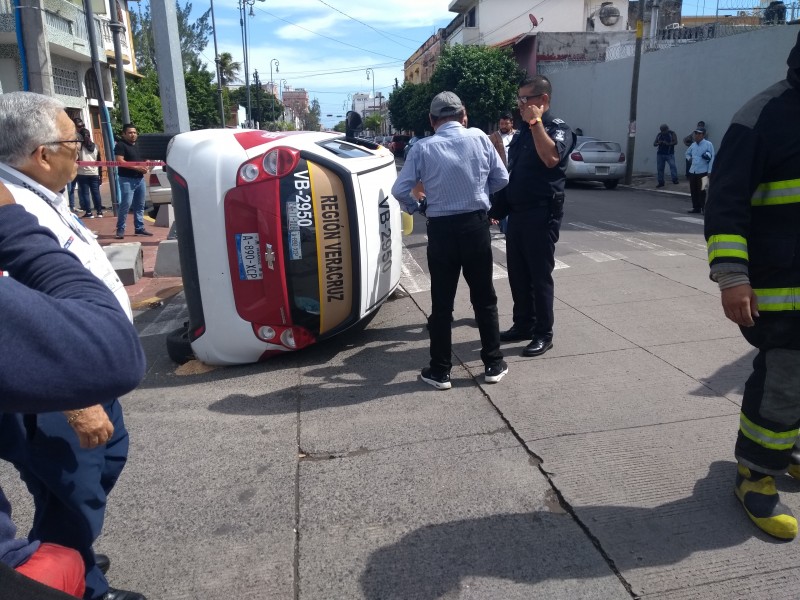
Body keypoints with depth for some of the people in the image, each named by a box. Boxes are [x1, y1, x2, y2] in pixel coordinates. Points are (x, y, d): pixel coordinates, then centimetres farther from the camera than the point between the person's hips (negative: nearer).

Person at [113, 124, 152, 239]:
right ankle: (120, 229, -7)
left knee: (140, 205, 10)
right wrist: (136, 167, -22)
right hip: (127, 179, -7)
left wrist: (145, 166, 3)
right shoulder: (120, 145, -5)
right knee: (126, 204, -13)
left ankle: (139, 228, 16)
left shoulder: (139, 145, 19)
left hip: (140, 179, 7)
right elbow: (119, 161, -16)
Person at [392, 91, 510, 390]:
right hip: (476, 225, 1)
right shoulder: (479, 138, -2)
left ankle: (440, 371, 14)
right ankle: (493, 364, 20)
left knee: (441, 302, 7)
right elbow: (502, 179, 3)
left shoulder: (423, 148, -5)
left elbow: (400, 189, -7)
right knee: (484, 297, 12)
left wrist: (418, 208, 11)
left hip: (441, 229, -1)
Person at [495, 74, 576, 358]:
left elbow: (551, 158, -28)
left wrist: (536, 122, -22)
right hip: (516, 212, 8)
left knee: (540, 275, -3)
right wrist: (501, 205, 19)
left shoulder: (558, 128, -7)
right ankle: (523, 325, 24)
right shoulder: (523, 131, 17)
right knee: (518, 274, 12)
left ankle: (544, 334, 7)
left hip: (542, 213, -8)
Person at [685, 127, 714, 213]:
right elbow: (687, 153, 34)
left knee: (701, 191, -7)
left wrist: (709, 172, -12)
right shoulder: (693, 145, 13)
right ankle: (696, 207, 17)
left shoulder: (708, 144, -4)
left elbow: (712, 159, -7)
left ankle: (704, 208, 0)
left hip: (703, 172, -6)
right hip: (692, 171, 6)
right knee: (693, 191, 7)